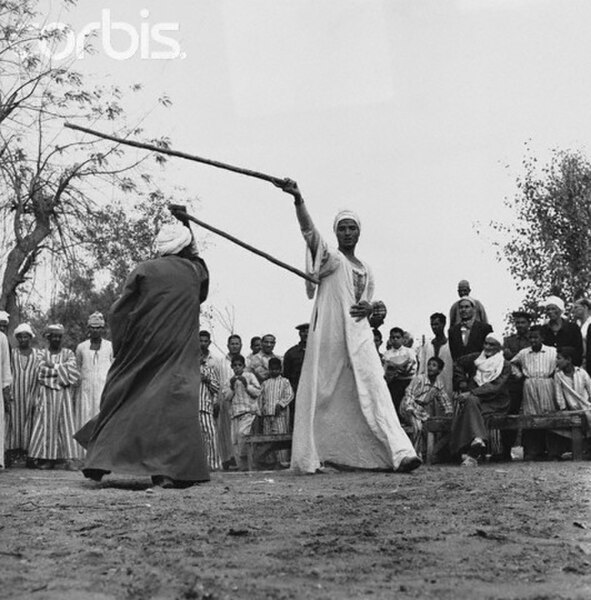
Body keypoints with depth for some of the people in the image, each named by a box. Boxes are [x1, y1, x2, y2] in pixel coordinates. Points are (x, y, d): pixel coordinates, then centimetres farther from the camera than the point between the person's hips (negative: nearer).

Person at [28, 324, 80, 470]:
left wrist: (53, 366, -6)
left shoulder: (68, 354, 11)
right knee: (46, 424, -5)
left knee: (66, 423, -6)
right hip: (46, 394, 0)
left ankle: (68, 459, -10)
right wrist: (62, 368, -5)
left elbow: (73, 374, -4)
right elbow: (41, 373, -5)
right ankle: (48, 458, -1)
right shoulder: (42, 354, 11)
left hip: (64, 394, 0)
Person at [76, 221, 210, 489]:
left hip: (141, 350, 1)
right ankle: (176, 470, -11)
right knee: (176, 402, -2)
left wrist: (121, 348, 11)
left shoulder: (144, 270, 0)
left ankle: (100, 462, 13)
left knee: (121, 400, 11)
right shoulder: (196, 271, 4)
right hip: (179, 353, 0)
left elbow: (119, 312, 0)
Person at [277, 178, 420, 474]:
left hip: (359, 335, 4)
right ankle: (310, 457, 8)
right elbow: (309, 231, -15)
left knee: (374, 389, -6)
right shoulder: (329, 258, 2)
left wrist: (367, 308, 1)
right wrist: (298, 199, -31)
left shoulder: (365, 270, 21)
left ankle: (399, 452, -12)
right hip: (328, 335, -4)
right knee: (322, 393, -1)